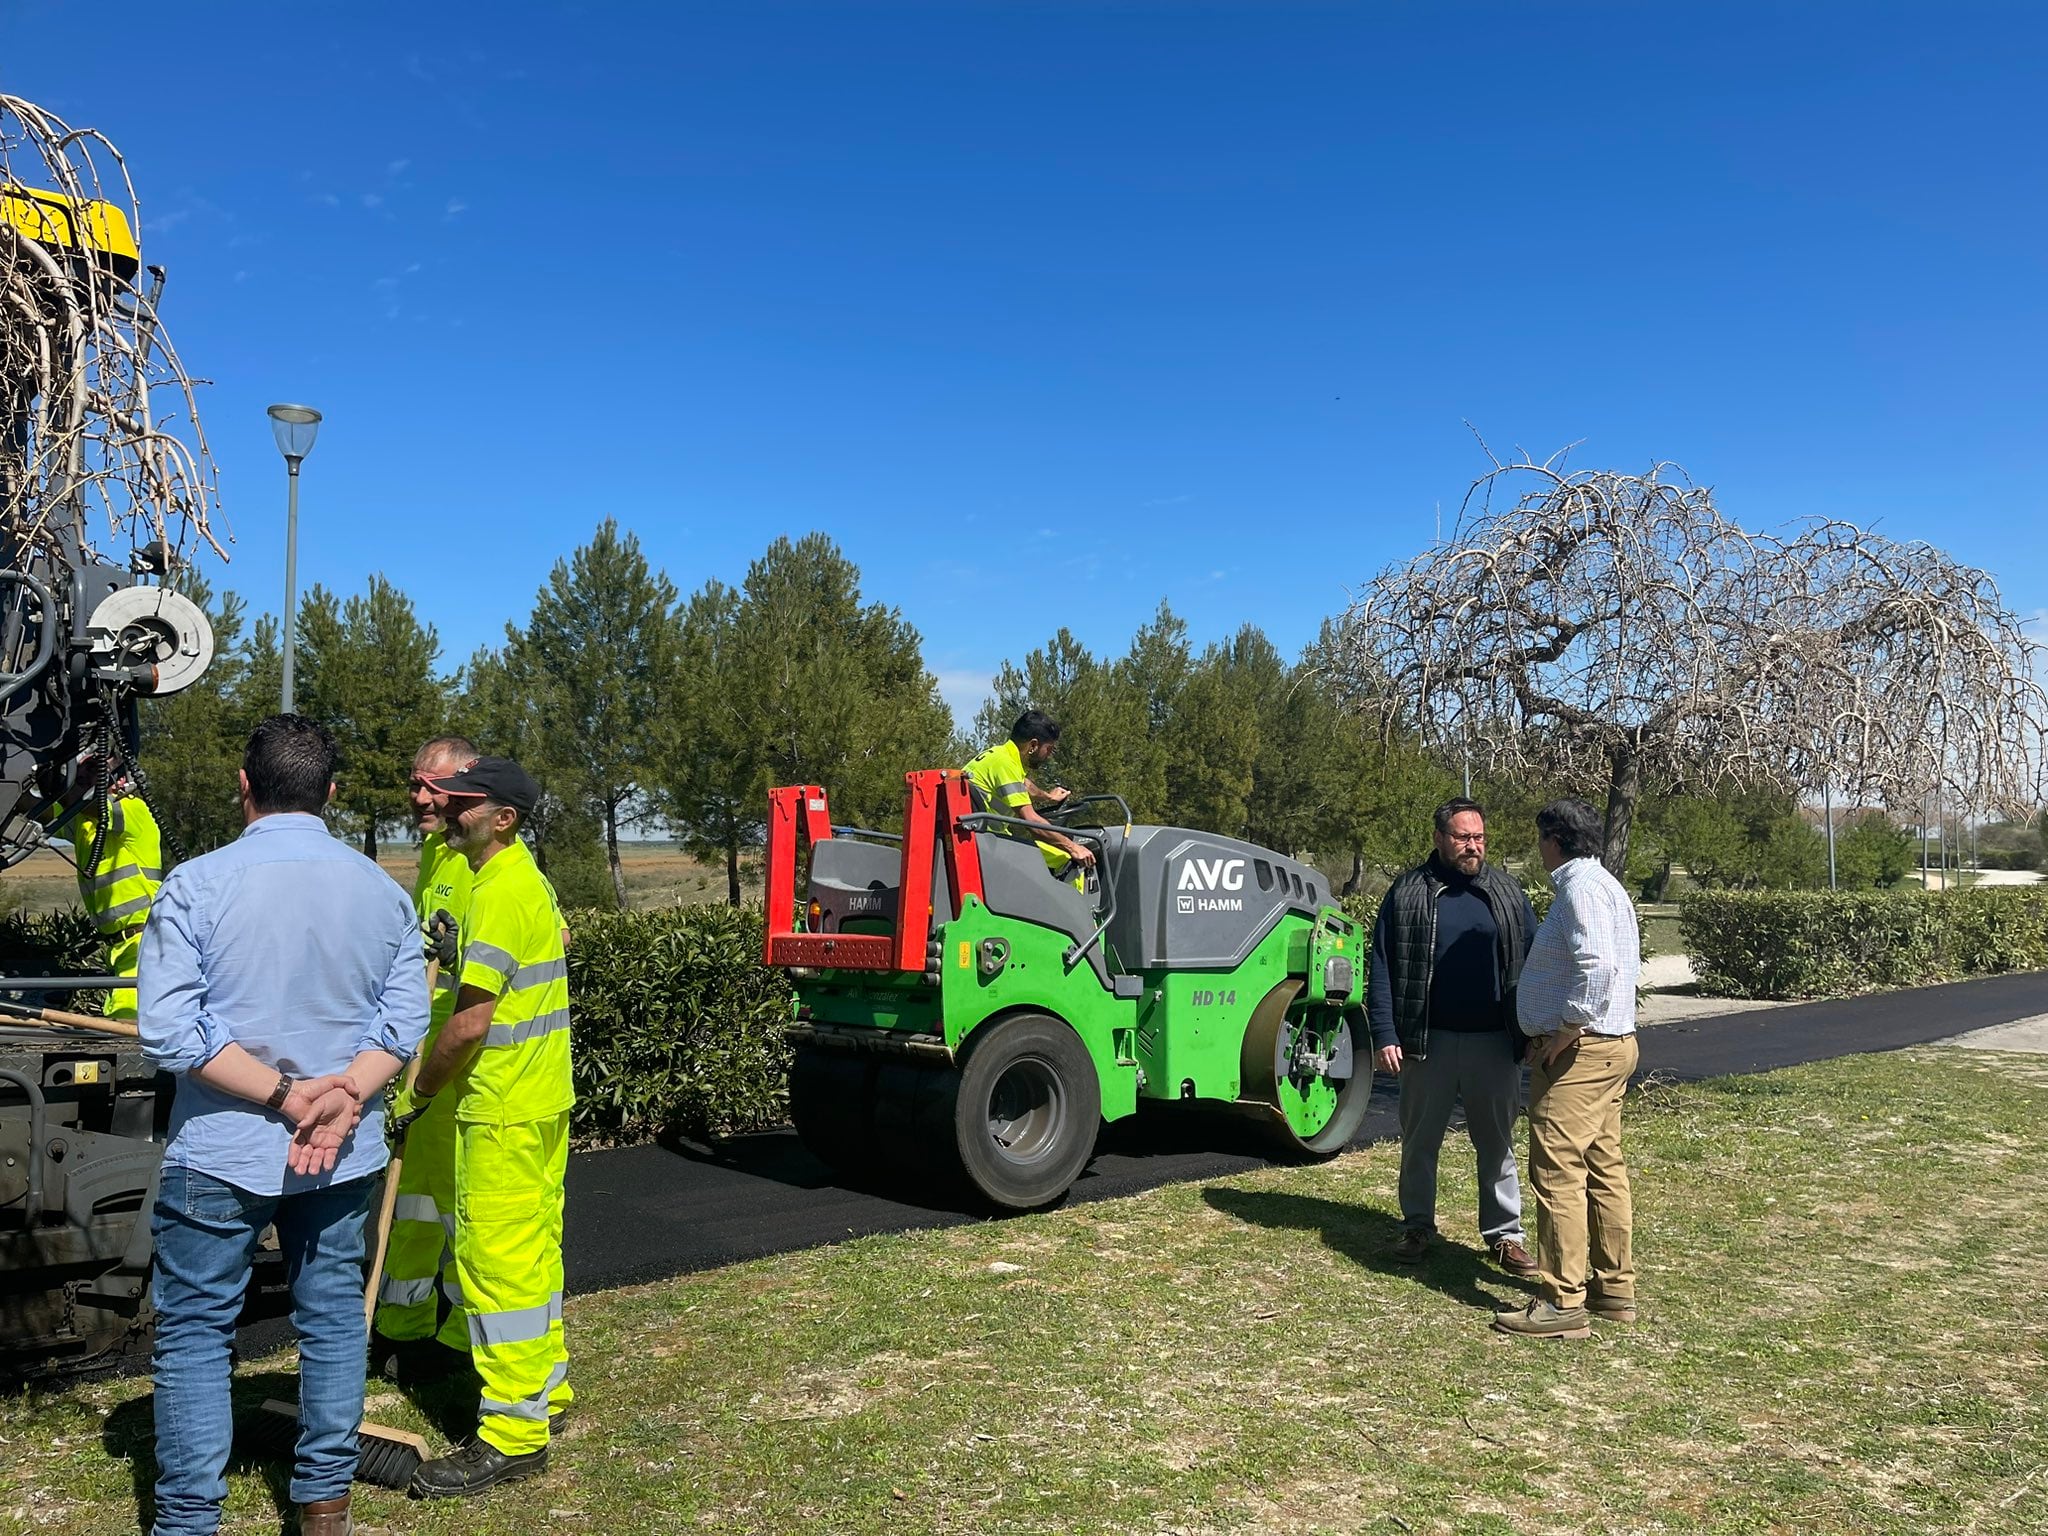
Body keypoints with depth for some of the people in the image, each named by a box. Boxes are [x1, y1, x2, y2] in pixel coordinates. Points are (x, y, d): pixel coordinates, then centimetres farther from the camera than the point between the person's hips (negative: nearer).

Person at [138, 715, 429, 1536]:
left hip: (221, 1151, -3)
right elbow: (405, 1020, -6)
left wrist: (284, 1093, -16)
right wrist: (343, 1096, -14)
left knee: (194, 1331, 11)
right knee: (332, 1318, 15)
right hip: (344, 1155, 3)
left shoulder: (197, 884, -12)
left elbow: (170, 1030, -18)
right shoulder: (381, 889, -1)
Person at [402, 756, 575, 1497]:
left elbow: (470, 1021, -21)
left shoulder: (500, 892, -20)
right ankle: (545, 1386, 30)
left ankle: (513, 1431, 2)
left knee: (500, 1261, -5)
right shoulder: (528, 880, 12)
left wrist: (418, 1090, -9)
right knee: (533, 1249, 18)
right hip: (541, 1098, 10)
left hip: (505, 1110, -10)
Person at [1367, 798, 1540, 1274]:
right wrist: (1384, 1035, -8)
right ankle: (1417, 1226, 25)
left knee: (1497, 1142, 10)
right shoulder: (1408, 894, 0)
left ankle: (1505, 1232, 22)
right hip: (1428, 1040, -1)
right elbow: (1381, 968, -1)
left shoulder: (1507, 891, 6)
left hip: (1494, 1042, 1)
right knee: (1420, 1140, 10)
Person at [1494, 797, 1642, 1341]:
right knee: (1604, 1168, 15)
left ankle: (1564, 1303, -5)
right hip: (1610, 1046, 11)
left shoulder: (1581, 886, -15)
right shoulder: (1601, 883, 18)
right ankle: (1615, 1289, 24)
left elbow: (1596, 968, -28)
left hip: (1578, 1051, -11)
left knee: (1558, 1171, -8)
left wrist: (1565, 1033, -20)